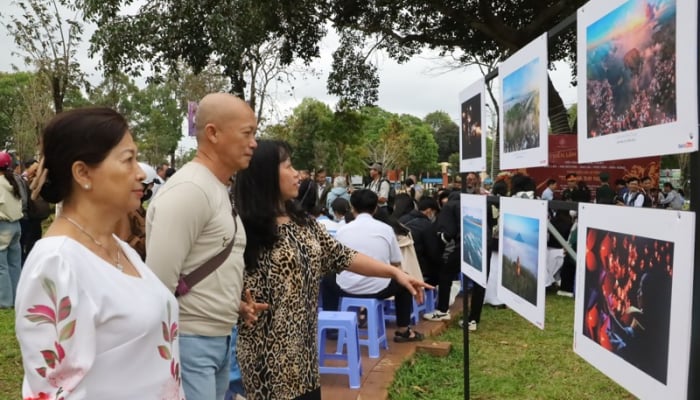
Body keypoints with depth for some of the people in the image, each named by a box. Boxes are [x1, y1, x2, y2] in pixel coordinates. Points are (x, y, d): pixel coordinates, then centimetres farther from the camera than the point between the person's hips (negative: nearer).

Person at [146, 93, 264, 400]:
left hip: (220, 338, 9)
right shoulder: (188, 190, -20)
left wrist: (232, 304, 9)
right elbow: (158, 281, -22)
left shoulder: (219, 190, 11)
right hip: (190, 341, -9)